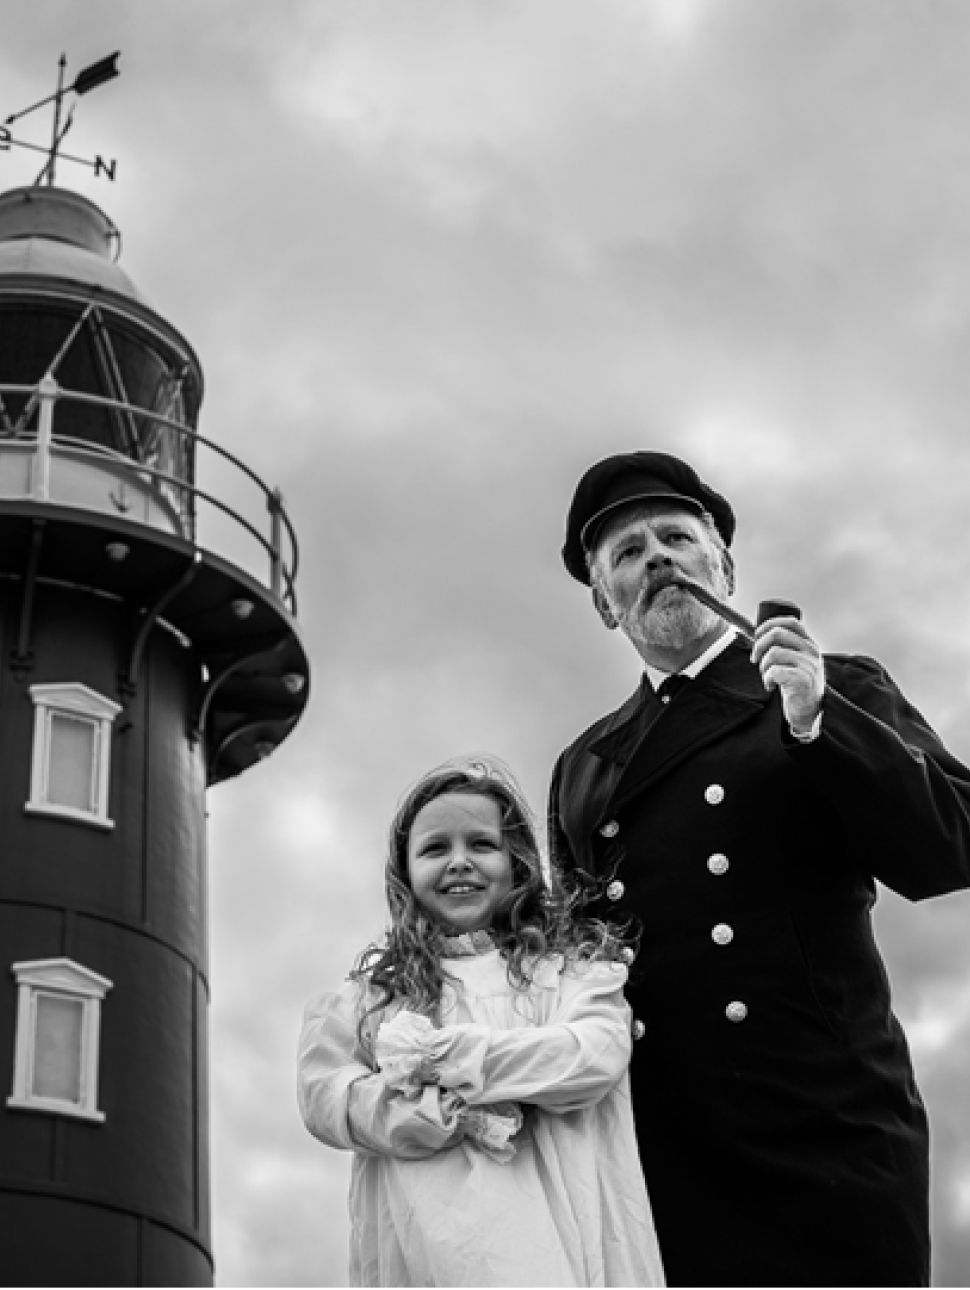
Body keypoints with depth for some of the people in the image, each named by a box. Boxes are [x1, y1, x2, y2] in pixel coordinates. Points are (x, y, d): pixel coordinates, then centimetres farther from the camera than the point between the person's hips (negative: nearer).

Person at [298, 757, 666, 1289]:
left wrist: (436, 1056, -7)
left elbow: (597, 1055, -6)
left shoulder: (571, 960, 11)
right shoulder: (378, 985, 12)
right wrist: (452, 1115, -14)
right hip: (428, 1240, 0)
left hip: (560, 1222, 0)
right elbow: (324, 1097, 1)